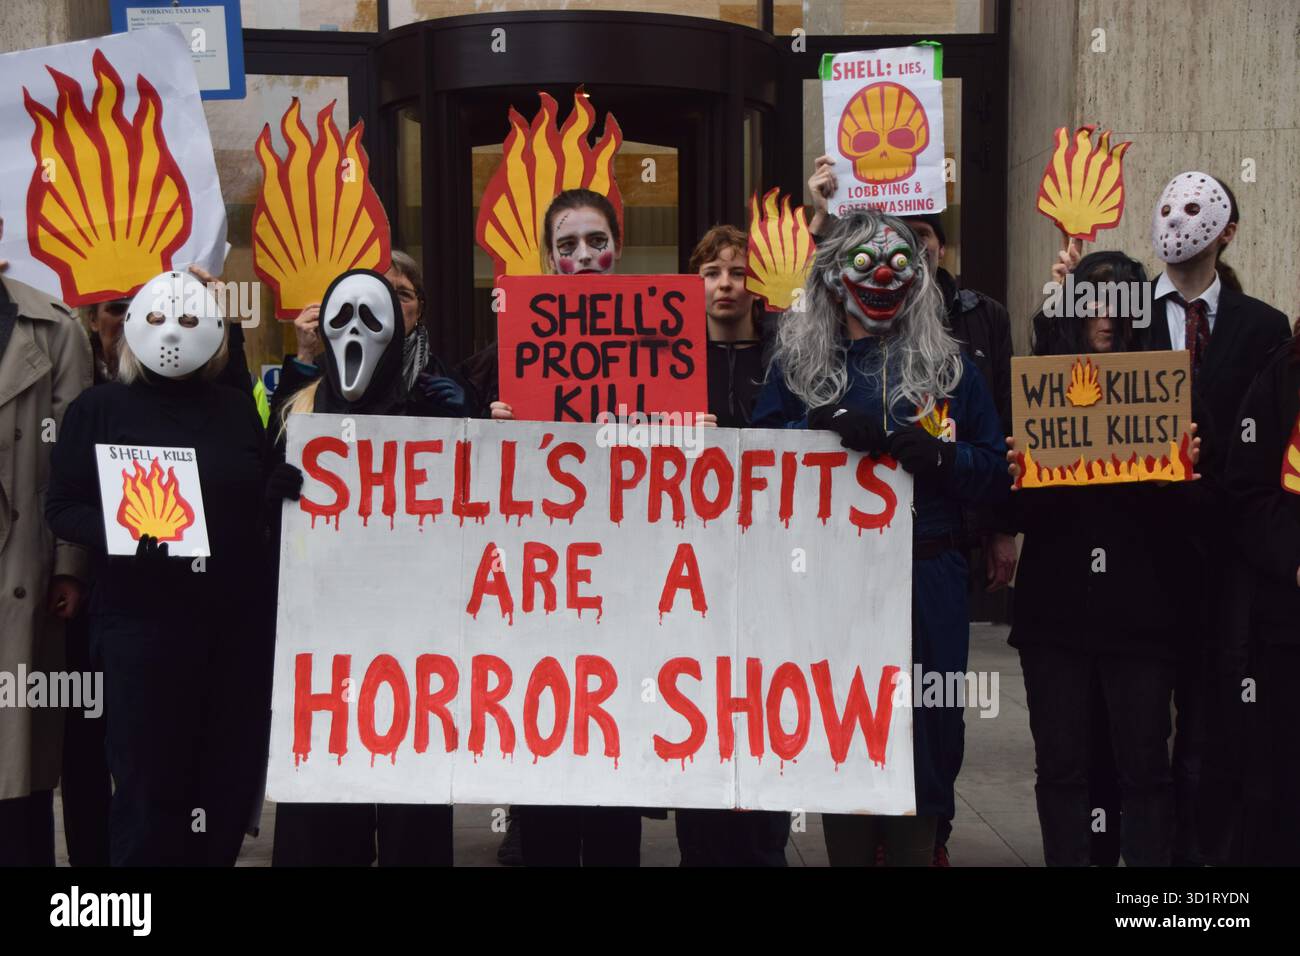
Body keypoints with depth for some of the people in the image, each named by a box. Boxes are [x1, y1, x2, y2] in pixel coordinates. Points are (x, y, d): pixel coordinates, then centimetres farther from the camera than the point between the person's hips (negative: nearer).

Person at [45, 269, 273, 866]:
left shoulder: (238, 409, 12)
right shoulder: (99, 408, 4)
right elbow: (62, 508, 0)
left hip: (238, 620, 3)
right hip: (140, 622, -3)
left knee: (232, 779, 6)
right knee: (148, 781, 1)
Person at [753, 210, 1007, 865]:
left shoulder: (949, 365, 9)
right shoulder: (799, 361, 8)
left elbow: (996, 470, 4)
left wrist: (941, 457, -14)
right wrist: (822, 426, -16)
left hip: (926, 581, 0)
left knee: (924, 730, 2)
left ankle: (917, 848, 17)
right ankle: (846, 848, 20)